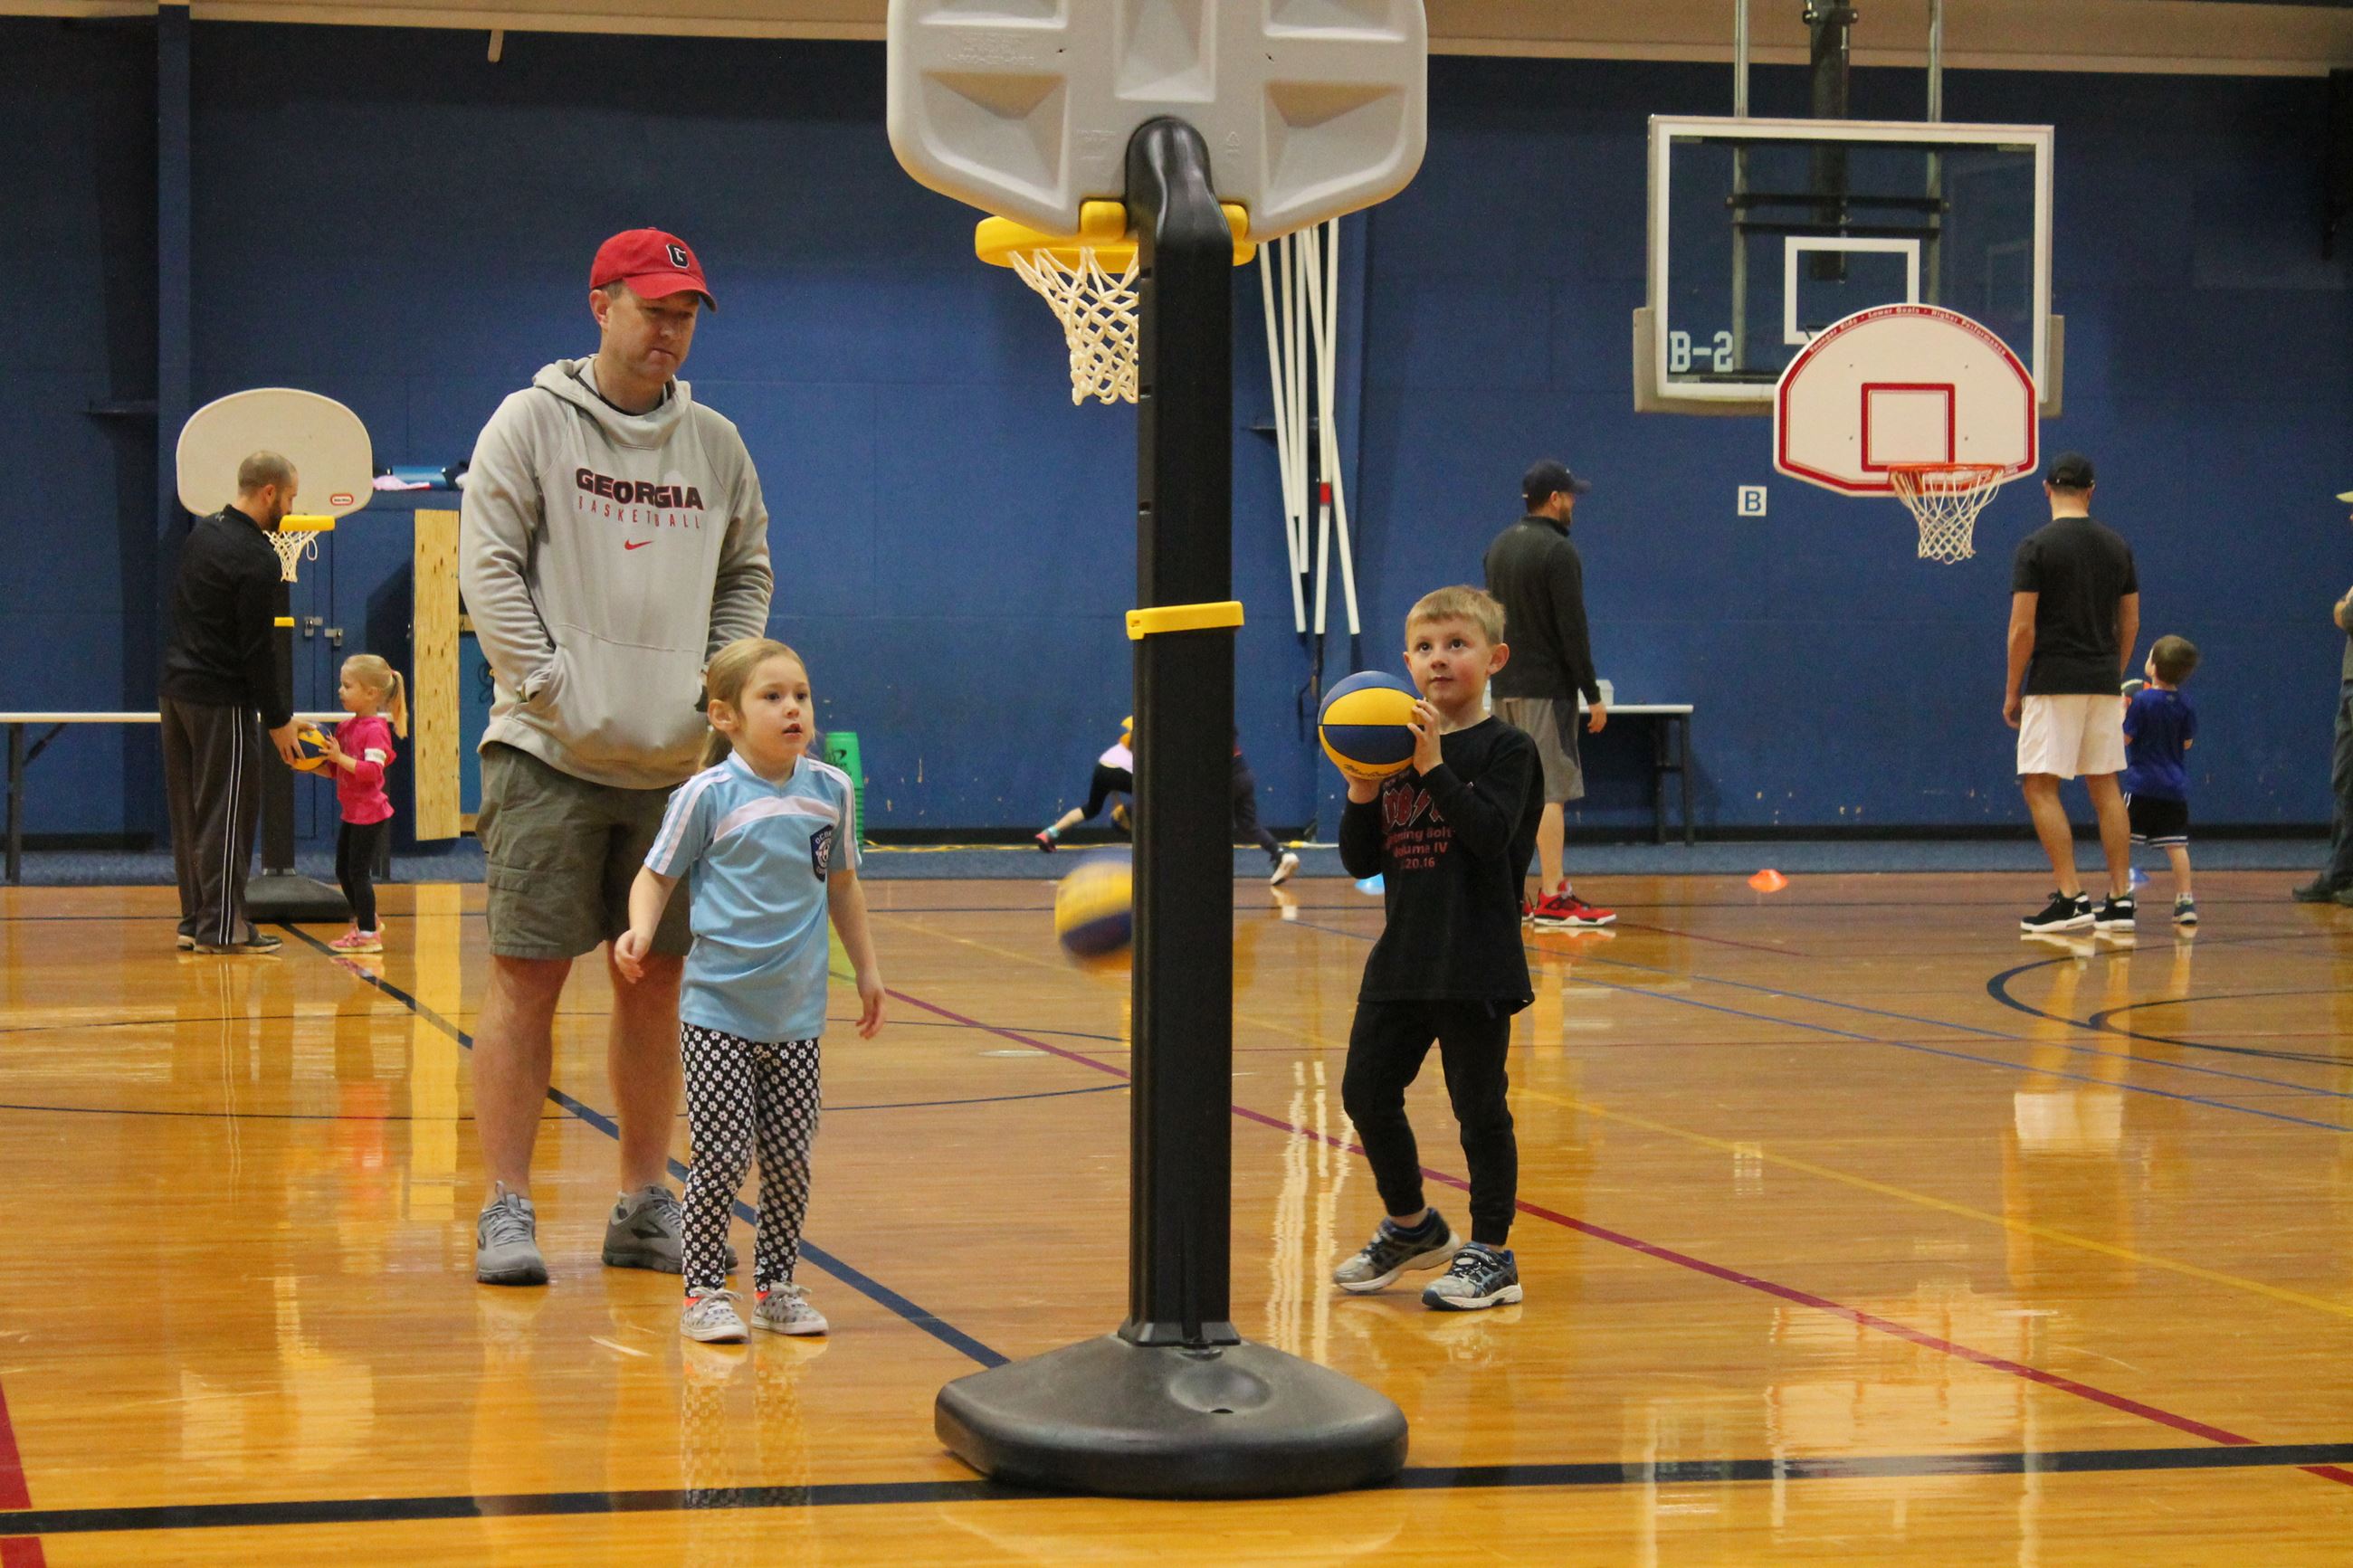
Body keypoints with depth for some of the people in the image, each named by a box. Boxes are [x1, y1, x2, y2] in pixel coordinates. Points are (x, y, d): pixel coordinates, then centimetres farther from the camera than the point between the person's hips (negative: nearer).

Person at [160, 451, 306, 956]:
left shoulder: (201, 533, 12)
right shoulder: (256, 558, -15)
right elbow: (256, 649, -16)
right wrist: (279, 719, -9)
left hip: (176, 689, 9)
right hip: (221, 700, -9)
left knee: (189, 814, 11)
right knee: (227, 814, -4)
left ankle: (195, 919, 15)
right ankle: (221, 927, -4)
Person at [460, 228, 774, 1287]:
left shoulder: (715, 443, 12)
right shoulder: (531, 424, -1)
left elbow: (747, 574, 20)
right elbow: (488, 568, -6)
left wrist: (720, 685, 5)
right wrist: (553, 686, -13)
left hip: (676, 763, 4)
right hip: (550, 757, -4)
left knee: (656, 983, 8)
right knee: (528, 975, -5)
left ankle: (644, 1203, 16)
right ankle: (506, 1209, -1)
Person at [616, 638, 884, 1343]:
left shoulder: (832, 790, 4)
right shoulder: (708, 796, -9)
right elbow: (656, 875, -3)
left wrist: (866, 969, 22)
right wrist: (641, 930, -23)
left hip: (797, 1014, 4)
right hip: (719, 1010, -4)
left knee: (789, 1160, 8)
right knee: (722, 1158, -4)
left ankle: (776, 1285, 22)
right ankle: (704, 1292, 9)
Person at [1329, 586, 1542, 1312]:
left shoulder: (1505, 749, -6)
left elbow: (1491, 834, -21)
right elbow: (1362, 860, 7)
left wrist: (1433, 767, -25)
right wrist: (1361, 793, -9)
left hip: (1476, 965, -6)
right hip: (1403, 957, 6)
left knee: (1479, 1106, 0)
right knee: (1366, 1090, 9)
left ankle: (1491, 1254, 10)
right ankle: (1412, 1226, 29)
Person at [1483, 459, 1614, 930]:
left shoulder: (1499, 547, 13)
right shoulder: (1558, 551, -13)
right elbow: (1572, 629, -15)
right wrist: (1593, 695, -12)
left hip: (1504, 687, 8)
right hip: (1545, 688, -8)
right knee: (1550, 792, -8)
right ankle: (1552, 899, -11)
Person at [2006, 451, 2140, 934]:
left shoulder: (2035, 546, -9)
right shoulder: (2117, 545, 7)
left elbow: (2022, 627, -12)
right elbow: (2131, 622, 11)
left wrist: (2012, 690, -3)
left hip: (2053, 683, -5)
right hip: (2103, 684, 6)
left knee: (2040, 785, -2)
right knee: (2105, 786, 10)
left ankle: (2071, 897, -9)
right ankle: (2120, 899, 8)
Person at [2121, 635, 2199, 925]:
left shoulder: (2141, 701, -13)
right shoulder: (2184, 705, 2)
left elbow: (2125, 737, -9)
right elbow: (2187, 742, 12)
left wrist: (2122, 711, 4)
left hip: (2142, 784, -5)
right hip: (2175, 787, 5)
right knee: (2176, 846, 5)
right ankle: (2185, 901, 2)